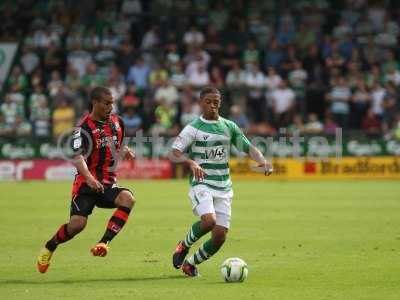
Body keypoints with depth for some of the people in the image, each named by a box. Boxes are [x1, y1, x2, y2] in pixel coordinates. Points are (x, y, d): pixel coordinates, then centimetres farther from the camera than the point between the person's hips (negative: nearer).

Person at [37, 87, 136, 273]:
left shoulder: (116, 122, 10)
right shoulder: (84, 128, -12)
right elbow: (77, 157, -26)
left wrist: (125, 151, 3)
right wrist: (89, 178, -42)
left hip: (108, 184, 5)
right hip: (86, 184, -5)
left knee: (128, 198, -26)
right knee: (77, 224, -17)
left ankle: (104, 243, -26)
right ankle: (48, 249, 12)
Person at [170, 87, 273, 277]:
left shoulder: (229, 127, 11)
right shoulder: (193, 128, -3)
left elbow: (248, 148, 14)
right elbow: (174, 154, -12)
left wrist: (261, 160, -7)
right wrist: (192, 163, -32)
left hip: (224, 188, 4)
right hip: (201, 184, -4)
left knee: (220, 236, -3)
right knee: (209, 220, -30)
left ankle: (190, 264, 20)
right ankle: (184, 246, -1)